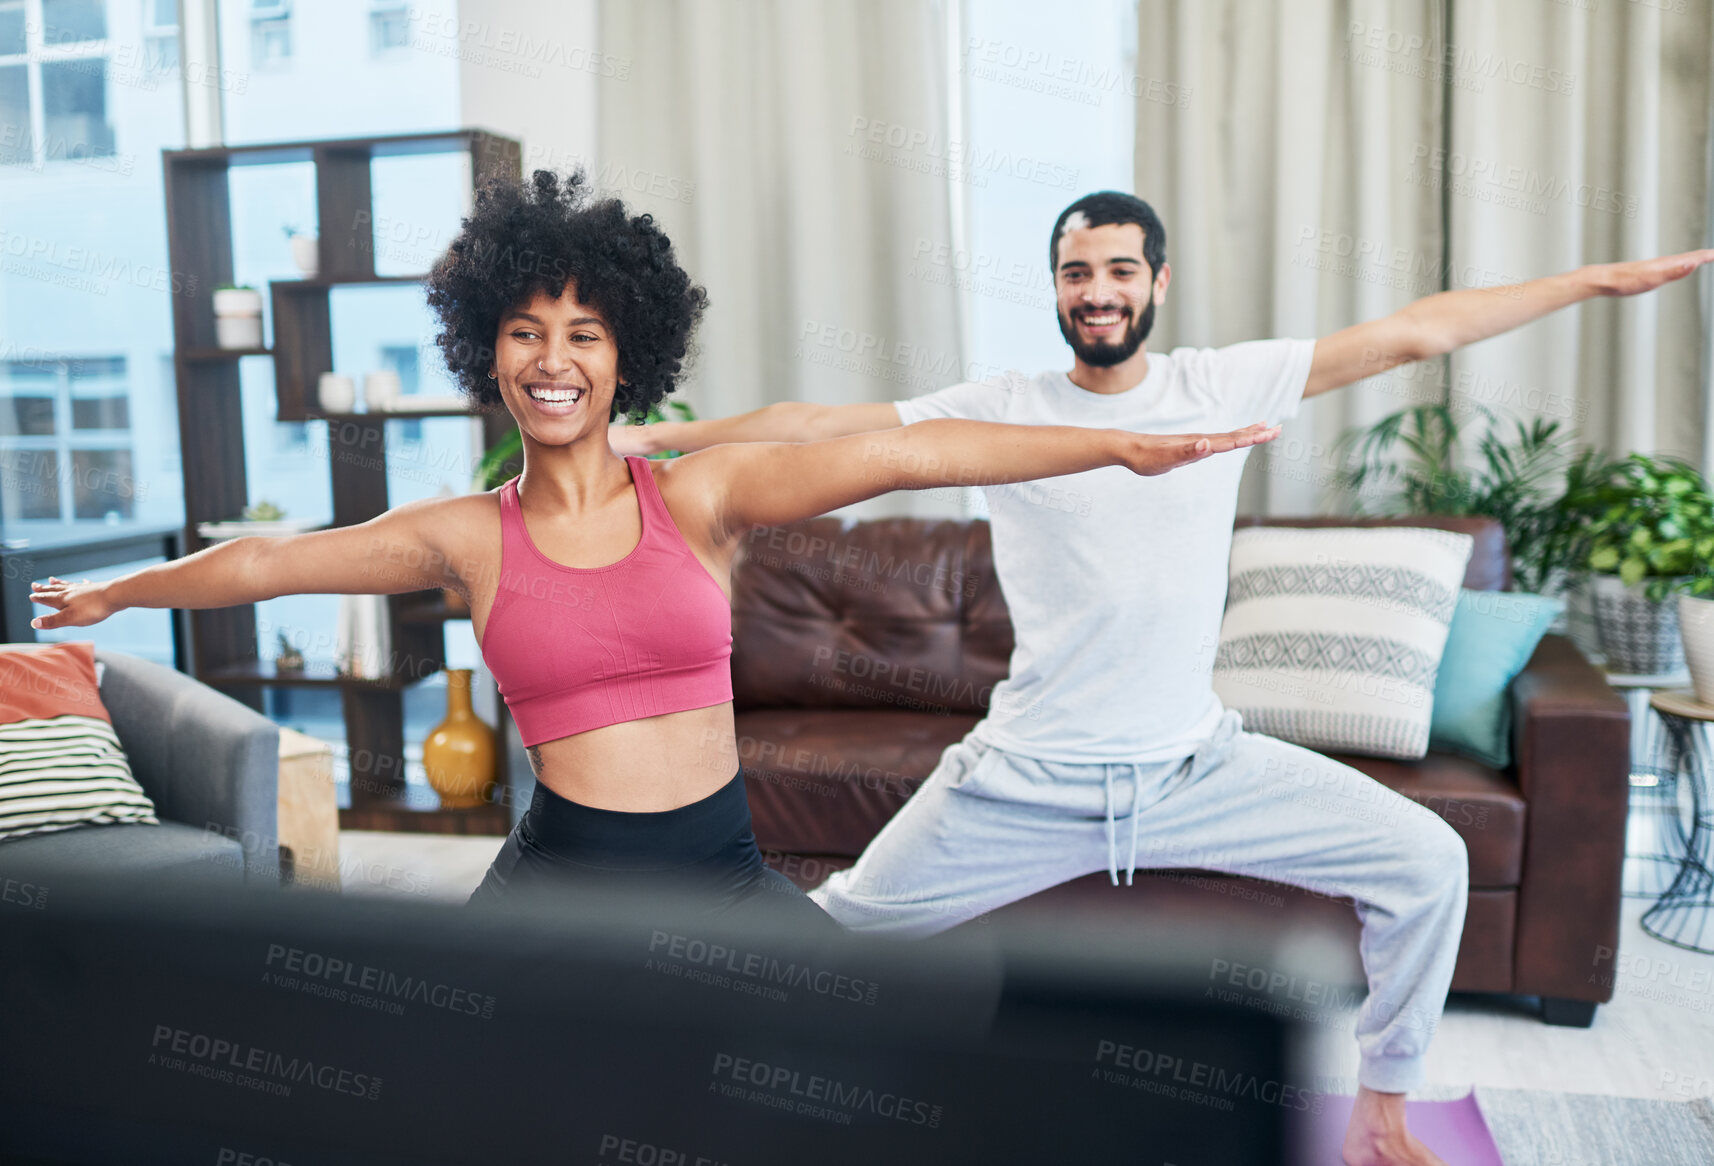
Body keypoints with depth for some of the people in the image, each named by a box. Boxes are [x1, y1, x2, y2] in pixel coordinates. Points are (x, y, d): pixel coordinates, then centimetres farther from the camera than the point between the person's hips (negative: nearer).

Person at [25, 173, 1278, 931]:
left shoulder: (701, 495, -3)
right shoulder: (467, 536, 1)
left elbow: (896, 454, -14)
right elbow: (266, 560, 14)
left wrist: (1121, 444, -17)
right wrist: (115, 594, 28)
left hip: (720, 870, 0)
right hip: (561, 876, 0)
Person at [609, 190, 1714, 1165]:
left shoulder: (1225, 384, 1)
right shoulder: (1002, 409, -3)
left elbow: (1412, 333, 2)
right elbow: (824, 426, -8)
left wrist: (1600, 279, 5)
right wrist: (654, 435, -13)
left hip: (1200, 766, 2)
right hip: (1028, 783, -1)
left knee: (1427, 859, -3)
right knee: (836, 926, -2)